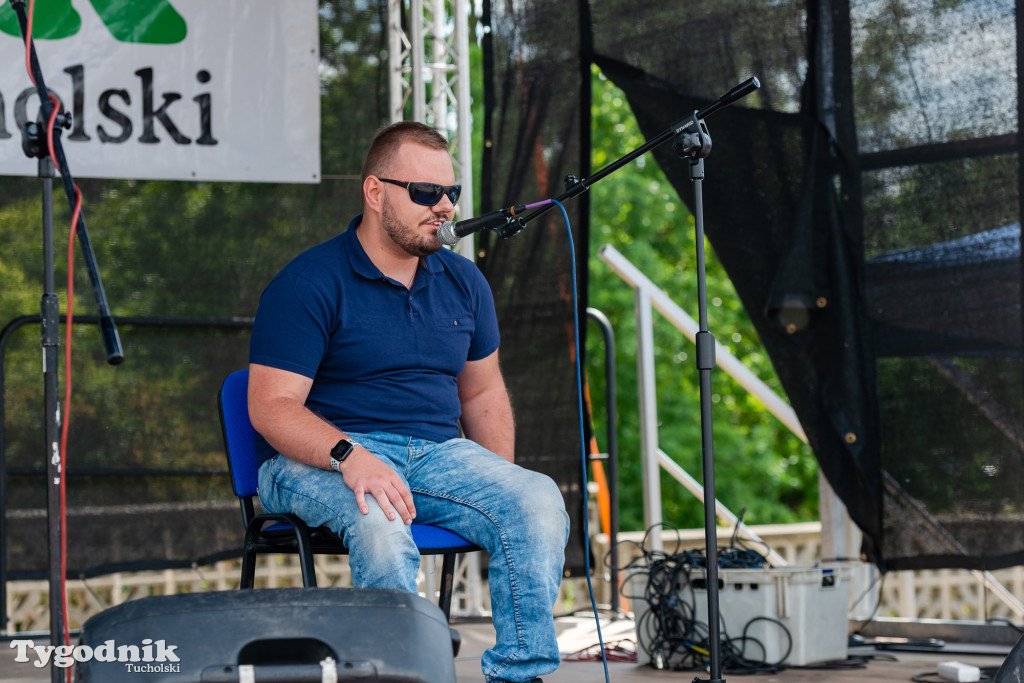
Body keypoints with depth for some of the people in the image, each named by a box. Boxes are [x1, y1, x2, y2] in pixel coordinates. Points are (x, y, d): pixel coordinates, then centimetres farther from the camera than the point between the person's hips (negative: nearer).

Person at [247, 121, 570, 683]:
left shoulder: (463, 282, 14)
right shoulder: (310, 284, -6)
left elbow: (482, 391, 22)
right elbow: (271, 406, -13)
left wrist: (503, 485, 6)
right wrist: (350, 456, -31)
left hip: (438, 451, 5)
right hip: (321, 459, -5)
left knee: (540, 500, -22)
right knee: (380, 520, -39)